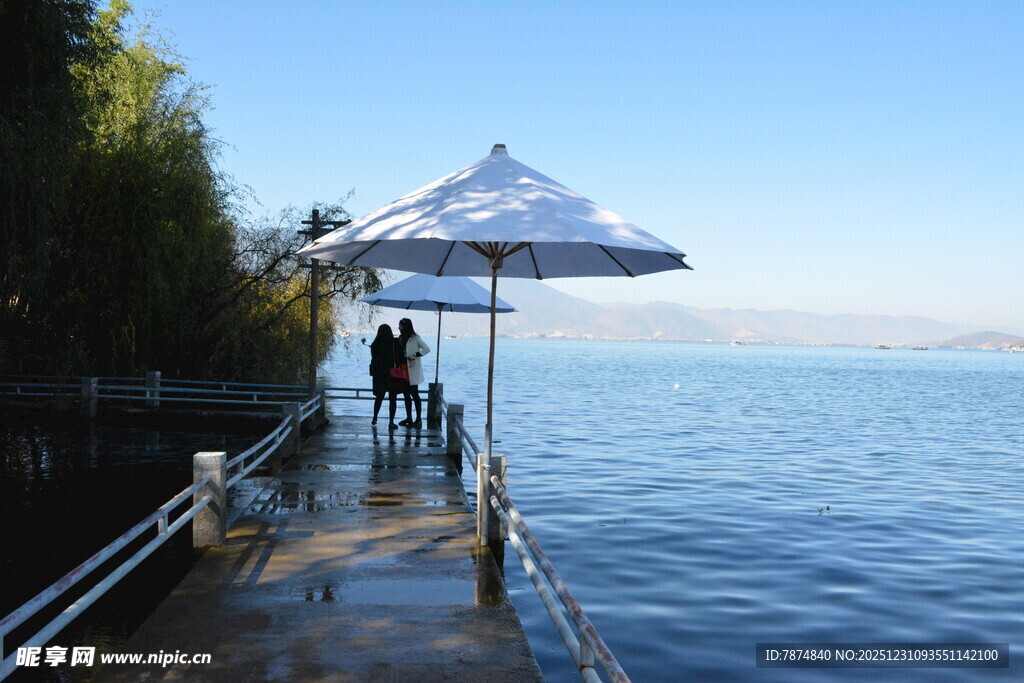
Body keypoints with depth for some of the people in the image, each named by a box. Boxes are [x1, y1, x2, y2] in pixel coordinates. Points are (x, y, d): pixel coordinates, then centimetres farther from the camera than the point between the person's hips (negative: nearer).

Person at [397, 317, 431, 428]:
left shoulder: (415, 338, -9)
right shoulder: (401, 338, 12)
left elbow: (427, 349, -11)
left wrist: (415, 355, -18)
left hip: (413, 371, -7)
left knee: (414, 394, -5)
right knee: (407, 395, 11)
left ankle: (418, 419, -1)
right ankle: (409, 418, 19)